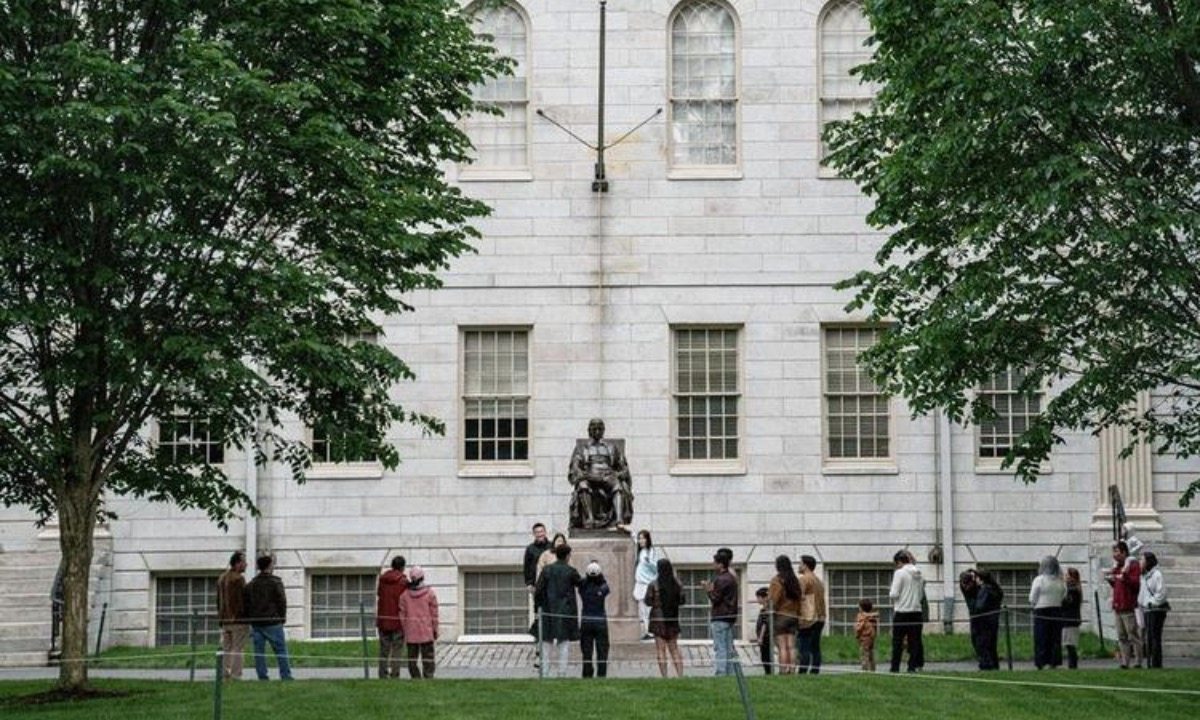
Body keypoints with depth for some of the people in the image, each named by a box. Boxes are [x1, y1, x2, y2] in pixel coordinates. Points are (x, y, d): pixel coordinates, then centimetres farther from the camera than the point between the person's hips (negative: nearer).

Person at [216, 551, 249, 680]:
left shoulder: (221, 578, 15)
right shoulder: (238, 578, -13)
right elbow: (242, 600, -17)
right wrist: (246, 617, -12)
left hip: (225, 620, 8)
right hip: (238, 620, -8)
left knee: (226, 650, 11)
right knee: (237, 650, -6)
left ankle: (225, 675, 10)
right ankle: (235, 676, -8)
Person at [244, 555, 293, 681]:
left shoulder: (251, 584, 8)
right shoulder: (275, 582, -7)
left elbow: (247, 603, 9)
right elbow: (282, 601, -7)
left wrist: (250, 620, 16)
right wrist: (282, 617, 6)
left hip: (256, 623, 5)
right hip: (272, 622, -5)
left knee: (259, 651, 6)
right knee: (280, 651, 0)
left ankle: (262, 677, 4)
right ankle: (286, 677, -2)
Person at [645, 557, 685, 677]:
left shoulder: (653, 584, -11)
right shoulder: (677, 583, -1)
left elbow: (648, 601, -8)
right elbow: (681, 600, 5)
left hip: (658, 618, -4)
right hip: (673, 618, 4)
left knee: (660, 649, 1)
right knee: (674, 648, 12)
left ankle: (664, 676, -3)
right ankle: (680, 674, 6)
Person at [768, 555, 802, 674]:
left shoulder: (777, 580, -8)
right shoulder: (795, 580, 11)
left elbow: (773, 600, -14)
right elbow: (800, 598, 12)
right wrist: (799, 614, 15)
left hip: (780, 615, -6)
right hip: (793, 616, 6)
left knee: (782, 646, -6)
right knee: (791, 646, 5)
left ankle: (783, 671, -10)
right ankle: (792, 670, 2)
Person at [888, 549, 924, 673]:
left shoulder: (900, 573, -10)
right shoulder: (918, 574, 9)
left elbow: (894, 594, -14)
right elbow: (921, 594, 16)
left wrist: (890, 592, 7)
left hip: (902, 611, -5)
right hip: (916, 611, 5)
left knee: (897, 641, 1)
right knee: (914, 640, 7)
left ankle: (895, 668, 1)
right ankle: (913, 666, 5)